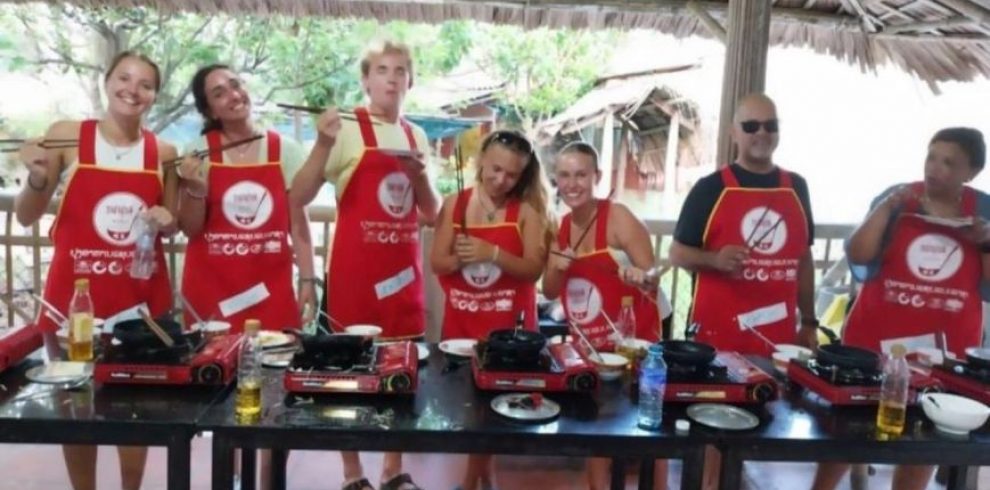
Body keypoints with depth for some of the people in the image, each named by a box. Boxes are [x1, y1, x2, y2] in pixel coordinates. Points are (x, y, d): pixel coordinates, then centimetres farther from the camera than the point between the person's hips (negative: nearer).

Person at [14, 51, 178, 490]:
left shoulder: (163, 152, 2)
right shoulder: (66, 136, -4)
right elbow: (26, 217, 1)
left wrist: (166, 221, -8)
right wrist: (37, 180, -18)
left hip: (142, 294, 2)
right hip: (75, 291, -1)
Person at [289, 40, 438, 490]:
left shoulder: (417, 136, 11)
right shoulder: (346, 129, -4)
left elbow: (432, 213, 14)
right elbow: (298, 200, -10)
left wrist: (419, 173, -4)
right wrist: (323, 143, -22)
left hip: (405, 268, 5)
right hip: (354, 268, -5)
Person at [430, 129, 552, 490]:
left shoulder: (526, 210, -5)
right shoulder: (455, 204, 1)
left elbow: (533, 269, -11)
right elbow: (437, 262, -1)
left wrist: (493, 254, -25)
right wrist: (462, 258, -21)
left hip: (509, 322, -2)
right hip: (461, 320, 2)